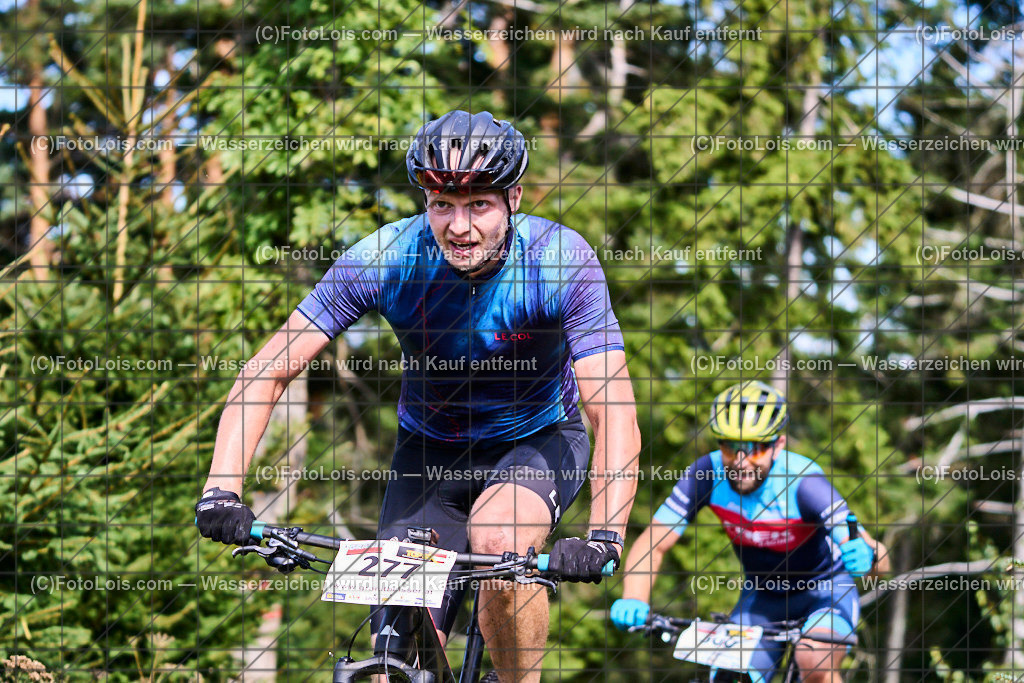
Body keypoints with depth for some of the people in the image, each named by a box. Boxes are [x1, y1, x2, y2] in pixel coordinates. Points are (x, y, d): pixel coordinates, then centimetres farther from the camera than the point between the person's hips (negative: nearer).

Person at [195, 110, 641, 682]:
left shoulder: (562, 261, -27)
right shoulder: (384, 260, -23)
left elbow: (615, 414, -33)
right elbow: (269, 371, -20)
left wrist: (604, 537, -49)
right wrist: (221, 491, -34)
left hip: (538, 440, -2)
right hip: (430, 449, 2)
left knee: (497, 537, -34)